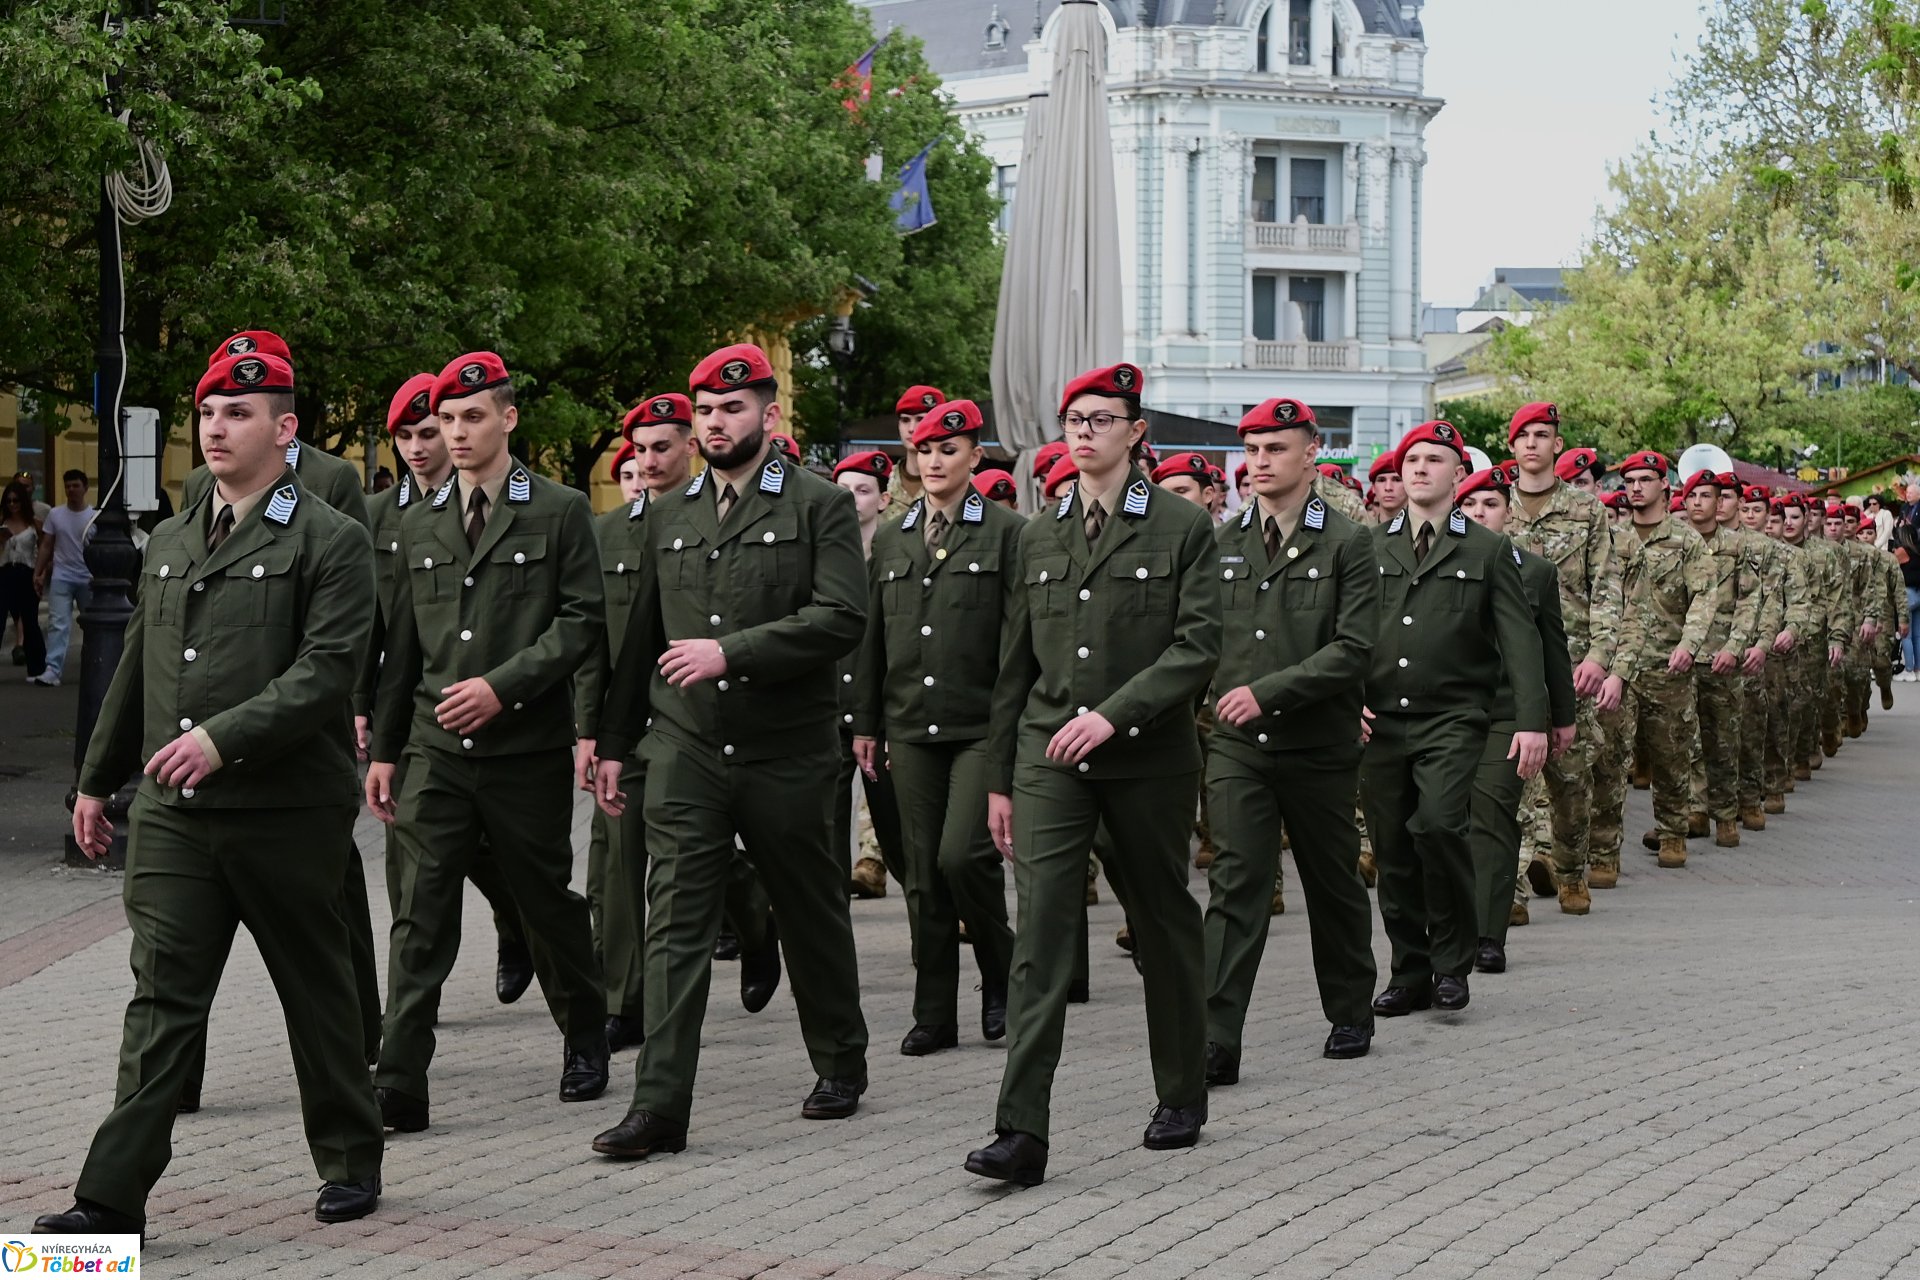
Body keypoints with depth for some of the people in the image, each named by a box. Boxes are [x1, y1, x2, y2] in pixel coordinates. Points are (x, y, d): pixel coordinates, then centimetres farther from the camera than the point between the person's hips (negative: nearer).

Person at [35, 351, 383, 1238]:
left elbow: (327, 671, -16)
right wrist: (97, 780, 23)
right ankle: (115, 1195, -5)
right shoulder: (168, 544, 15)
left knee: (317, 995, 9)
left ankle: (351, 1161, 25)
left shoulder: (329, 542, -5)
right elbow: (135, 672, 23)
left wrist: (224, 738, -24)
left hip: (288, 815, -4)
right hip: (173, 814, 5)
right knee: (161, 999, -1)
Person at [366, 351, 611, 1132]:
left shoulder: (560, 512, 0)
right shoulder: (419, 525, 13)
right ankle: (398, 1090, -7)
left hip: (528, 751, -3)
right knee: (420, 920, -5)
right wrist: (383, 748, 11)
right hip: (436, 753, 3)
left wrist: (503, 686, -16)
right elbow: (402, 644, 15)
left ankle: (586, 1036, 34)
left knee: (548, 904, 10)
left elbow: (584, 620, -7)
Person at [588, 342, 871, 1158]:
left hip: (787, 754, -3)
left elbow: (842, 618, -14)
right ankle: (659, 1105, -7)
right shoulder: (669, 516, 12)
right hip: (685, 749, 3)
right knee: (674, 924, -5)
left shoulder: (820, 507, -2)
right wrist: (612, 743, 14)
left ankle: (841, 1066, 32)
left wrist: (731, 651, -18)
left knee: (811, 915, 12)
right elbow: (642, 636, 17)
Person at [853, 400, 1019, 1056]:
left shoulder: (1006, 532, 0)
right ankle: (934, 1014, 12)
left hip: (981, 725, -4)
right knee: (924, 872, 5)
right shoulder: (889, 539, 13)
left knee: (962, 854, -15)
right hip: (911, 729, 4)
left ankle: (1002, 972, 10)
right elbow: (871, 636, 15)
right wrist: (865, 724, 11)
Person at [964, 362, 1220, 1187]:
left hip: (1149, 761, -2)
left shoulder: (1182, 528, -1)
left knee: (1163, 927, 10)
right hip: (1050, 759, 2)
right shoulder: (1039, 536, 11)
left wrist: (1113, 714, -21)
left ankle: (1182, 1098, 28)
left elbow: (1198, 647, -10)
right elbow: (1016, 664, 15)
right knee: (1040, 933, -9)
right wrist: (1000, 778, 13)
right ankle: (1021, 1132, -14)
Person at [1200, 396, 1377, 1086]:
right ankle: (1217, 1041, -13)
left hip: (1319, 746, -2)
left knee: (1333, 884, 13)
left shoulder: (1348, 544, -4)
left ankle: (1351, 1014, 31)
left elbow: (1353, 648, -12)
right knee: (1235, 885, -8)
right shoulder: (1222, 543, 7)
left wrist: (1268, 690, -19)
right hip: (1237, 745, 2)